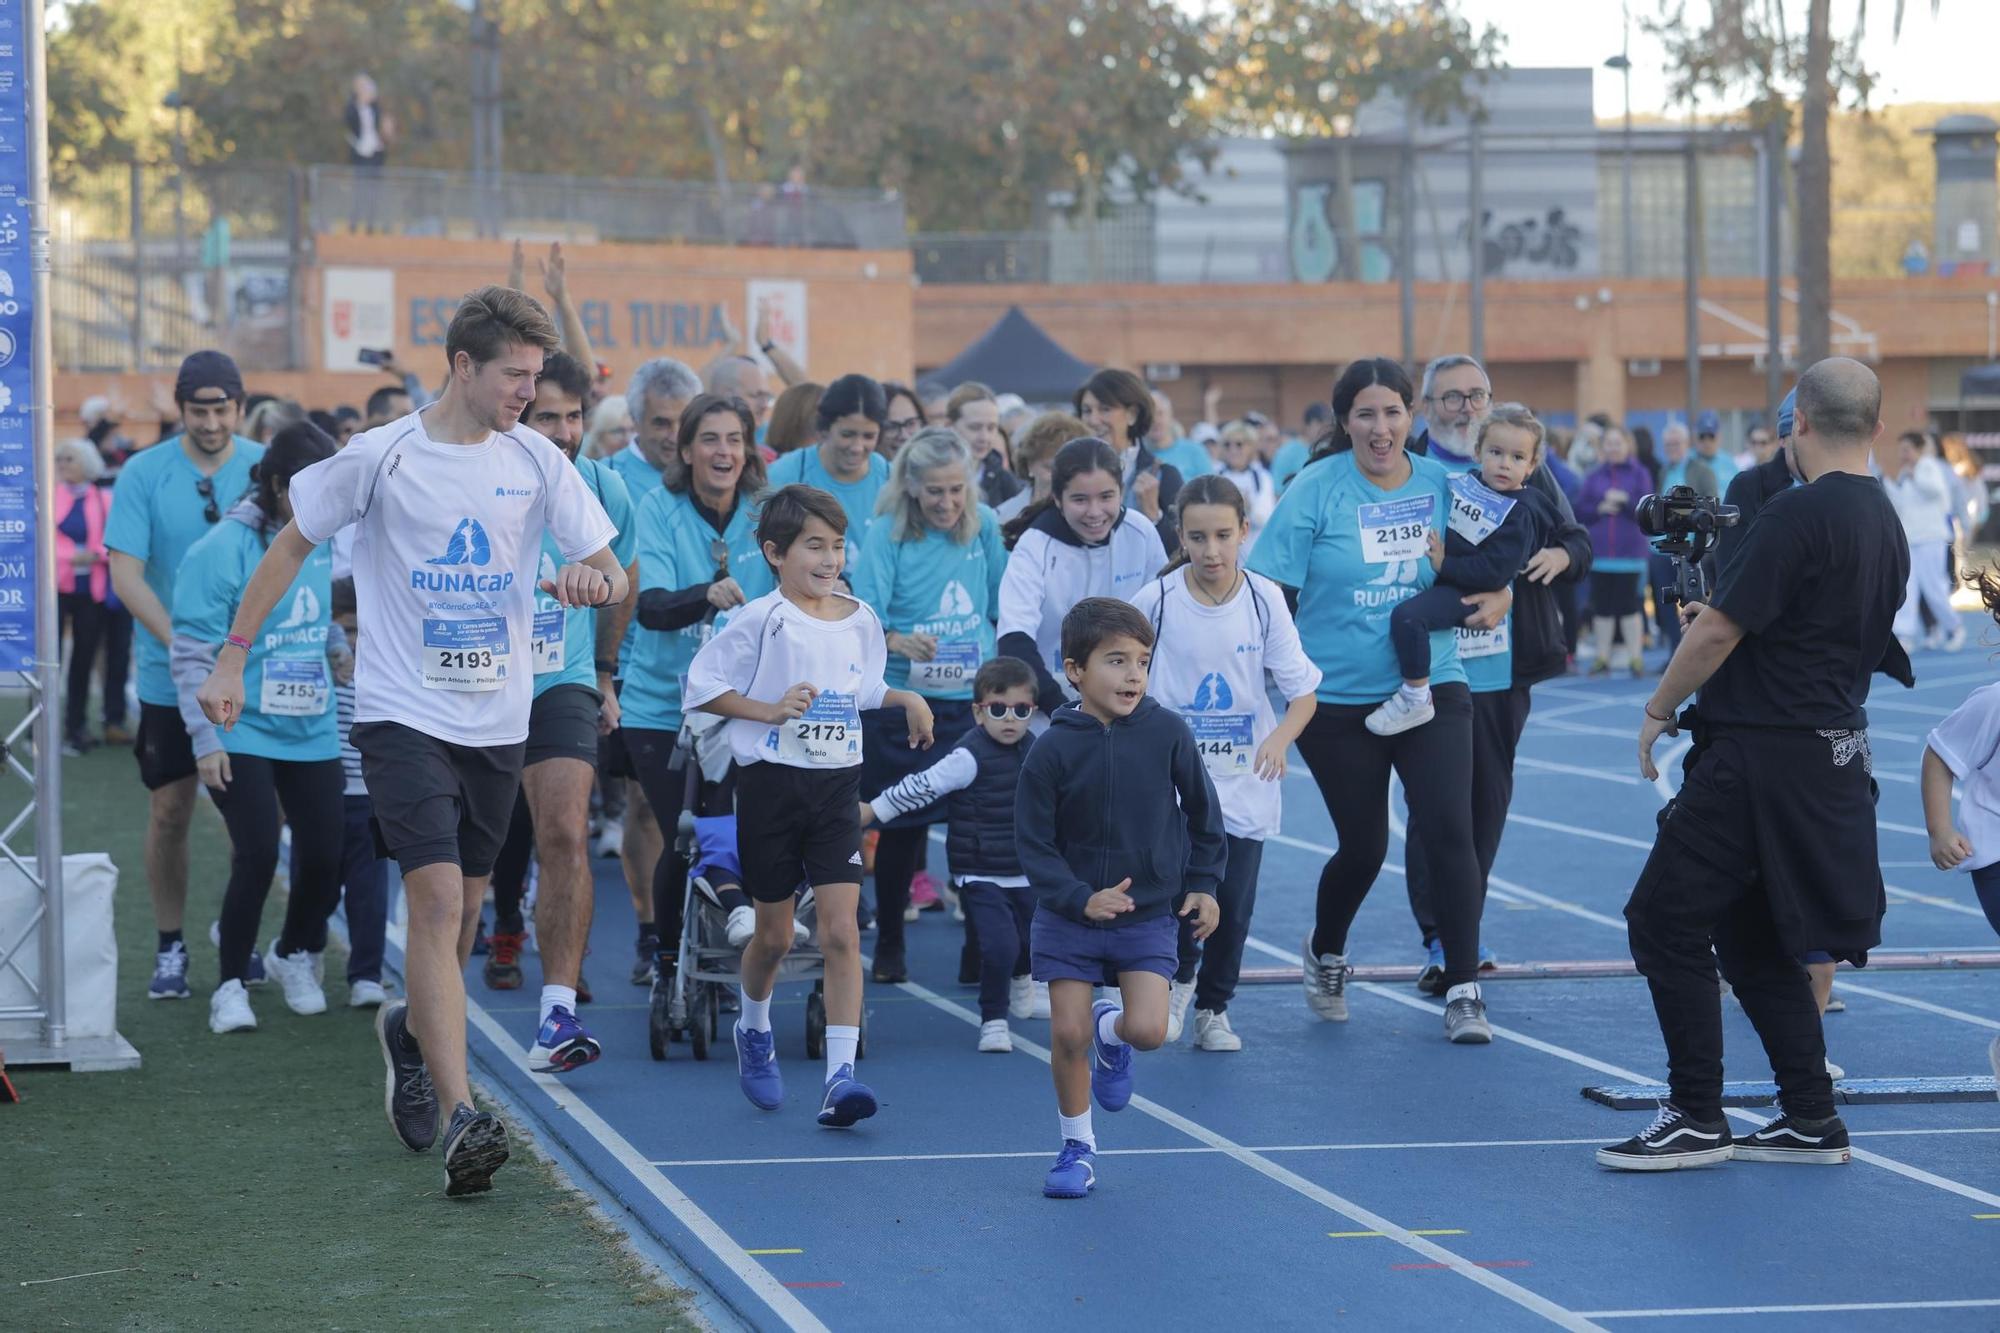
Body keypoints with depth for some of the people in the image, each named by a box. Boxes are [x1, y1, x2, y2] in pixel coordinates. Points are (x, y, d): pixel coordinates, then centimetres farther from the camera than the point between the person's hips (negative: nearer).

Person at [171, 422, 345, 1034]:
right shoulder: (224, 549, -15)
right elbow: (194, 653, -14)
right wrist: (206, 738, -16)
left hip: (312, 732, 5)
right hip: (242, 734, -5)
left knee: (323, 856, 5)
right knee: (257, 854, -15)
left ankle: (294, 955, 33)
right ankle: (231, 985, 2)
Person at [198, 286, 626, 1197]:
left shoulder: (537, 462, 3)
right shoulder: (381, 457, -6)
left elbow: (613, 575, 6)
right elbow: (291, 546, 5)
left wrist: (590, 578, -19)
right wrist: (231, 658, 3)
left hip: (498, 719, 4)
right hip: (404, 711, -4)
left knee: (463, 908, 12)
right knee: (437, 898, -17)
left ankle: (412, 1030, 43)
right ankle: (460, 1119, -20)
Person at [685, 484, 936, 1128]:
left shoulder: (860, 619, 7)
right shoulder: (760, 621, -8)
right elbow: (702, 686, -7)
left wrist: (906, 698, 6)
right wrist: (770, 710, -16)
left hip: (837, 785, 3)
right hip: (771, 784, -3)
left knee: (841, 931, -11)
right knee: (774, 936, 9)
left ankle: (841, 1074, -14)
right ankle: (754, 1030, 40)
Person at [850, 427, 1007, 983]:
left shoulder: (984, 526, 2)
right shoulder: (888, 534, -8)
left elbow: (1000, 608, 10)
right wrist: (897, 641, -32)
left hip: (973, 701, 2)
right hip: (901, 701, -2)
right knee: (903, 824, 3)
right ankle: (889, 942, 18)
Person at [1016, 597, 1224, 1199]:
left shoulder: (1167, 733, -9)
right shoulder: (1054, 749, -13)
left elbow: (1202, 811, 6)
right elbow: (1034, 844, -8)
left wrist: (1202, 884, 6)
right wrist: (1082, 899, -19)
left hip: (1150, 914, 1)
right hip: (1068, 918, 0)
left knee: (1149, 1030, -13)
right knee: (1068, 1035, -1)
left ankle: (1114, 1032, 24)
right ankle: (1077, 1147, 20)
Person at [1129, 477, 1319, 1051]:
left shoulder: (1265, 599, -5)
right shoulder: (1156, 600, -8)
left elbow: (1303, 691, -2)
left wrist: (1281, 736, -21)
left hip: (1243, 779, 2)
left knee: (1233, 904, 1)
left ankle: (1212, 1009, 23)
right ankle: (1176, 980, 11)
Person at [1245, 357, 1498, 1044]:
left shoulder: (1440, 483, 0)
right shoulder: (1316, 490, -9)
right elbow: (1266, 592, -9)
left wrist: (1495, 596, -10)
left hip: (1431, 686, 2)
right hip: (1337, 698, -2)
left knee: (1450, 828, -13)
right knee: (1362, 846, 7)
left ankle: (1463, 989, -4)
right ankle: (1325, 952, 38)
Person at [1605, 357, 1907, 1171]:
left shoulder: (1798, 513, -17)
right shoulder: (1888, 524, 10)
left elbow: (1718, 630, -18)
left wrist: (1659, 711, -3)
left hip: (1763, 757, -9)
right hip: (1834, 758, 9)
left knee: (1664, 921, -3)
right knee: (1753, 936, 17)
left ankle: (1697, 1118, -1)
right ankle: (1810, 1120, 17)